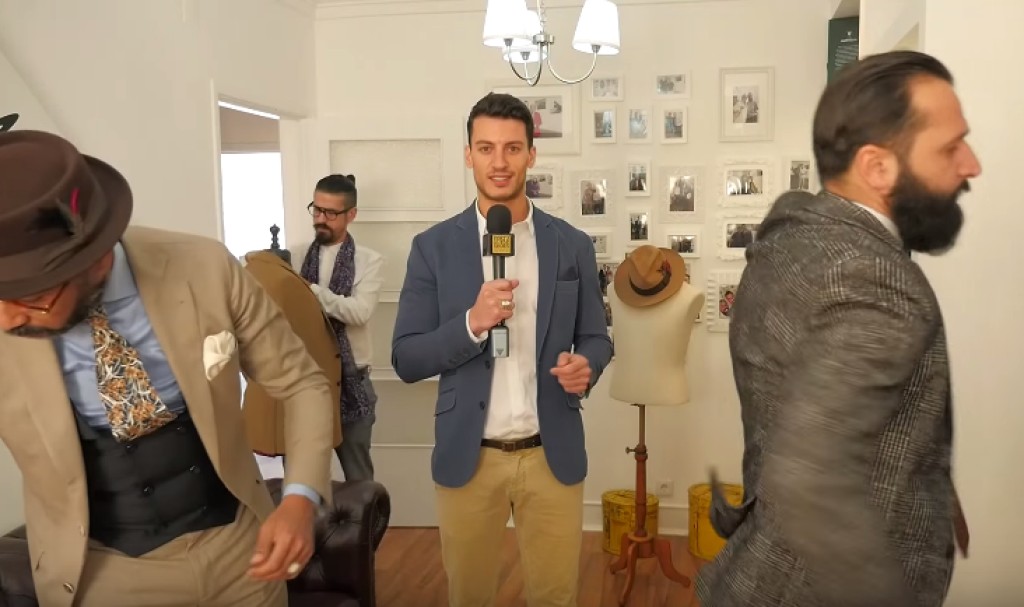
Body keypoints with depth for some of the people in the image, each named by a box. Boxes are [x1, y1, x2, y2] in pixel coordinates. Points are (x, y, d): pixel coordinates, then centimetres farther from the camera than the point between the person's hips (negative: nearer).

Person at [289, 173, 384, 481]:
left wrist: (312, 290, -23)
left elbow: (360, 312, -18)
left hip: (350, 380, -2)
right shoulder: (295, 258, 6)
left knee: (357, 474, 11)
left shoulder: (369, 261, -3)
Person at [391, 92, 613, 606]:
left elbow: (596, 337, 7)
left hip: (552, 454, 1)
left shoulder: (573, 245, 0)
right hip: (467, 456, 0)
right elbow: (406, 360, -5)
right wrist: (472, 323, -22)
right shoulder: (433, 247, -4)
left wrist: (586, 366, -16)